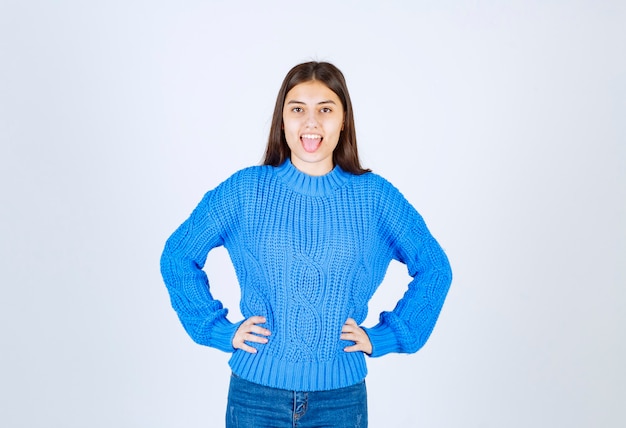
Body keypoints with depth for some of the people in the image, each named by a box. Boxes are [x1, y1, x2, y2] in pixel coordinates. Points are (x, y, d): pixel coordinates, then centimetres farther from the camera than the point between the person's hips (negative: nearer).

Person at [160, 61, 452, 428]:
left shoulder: (374, 196, -2)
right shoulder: (245, 190, -3)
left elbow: (435, 268, 6)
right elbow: (178, 256, 5)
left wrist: (384, 336, -1)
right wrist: (219, 330, -3)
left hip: (340, 396, 1)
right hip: (256, 392, 0)